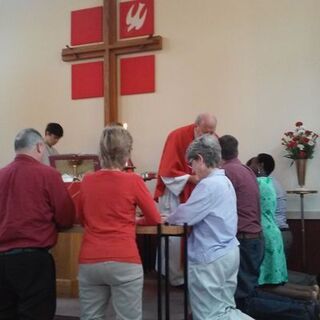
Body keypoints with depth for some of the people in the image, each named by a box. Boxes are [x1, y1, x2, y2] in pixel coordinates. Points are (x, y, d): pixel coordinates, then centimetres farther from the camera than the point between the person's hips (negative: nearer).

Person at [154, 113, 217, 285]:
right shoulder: (177, 137, -19)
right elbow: (167, 172, -19)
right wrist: (191, 178, -27)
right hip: (175, 195, -4)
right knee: (175, 237, -2)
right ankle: (177, 277, 10)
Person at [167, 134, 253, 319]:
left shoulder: (209, 185, -19)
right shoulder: (225, 181, 12)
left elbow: (185, 215, -16)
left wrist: (168, 219, 4)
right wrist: (175, 217, 9)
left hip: (211, 258, -10)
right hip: (229, 252, 10)